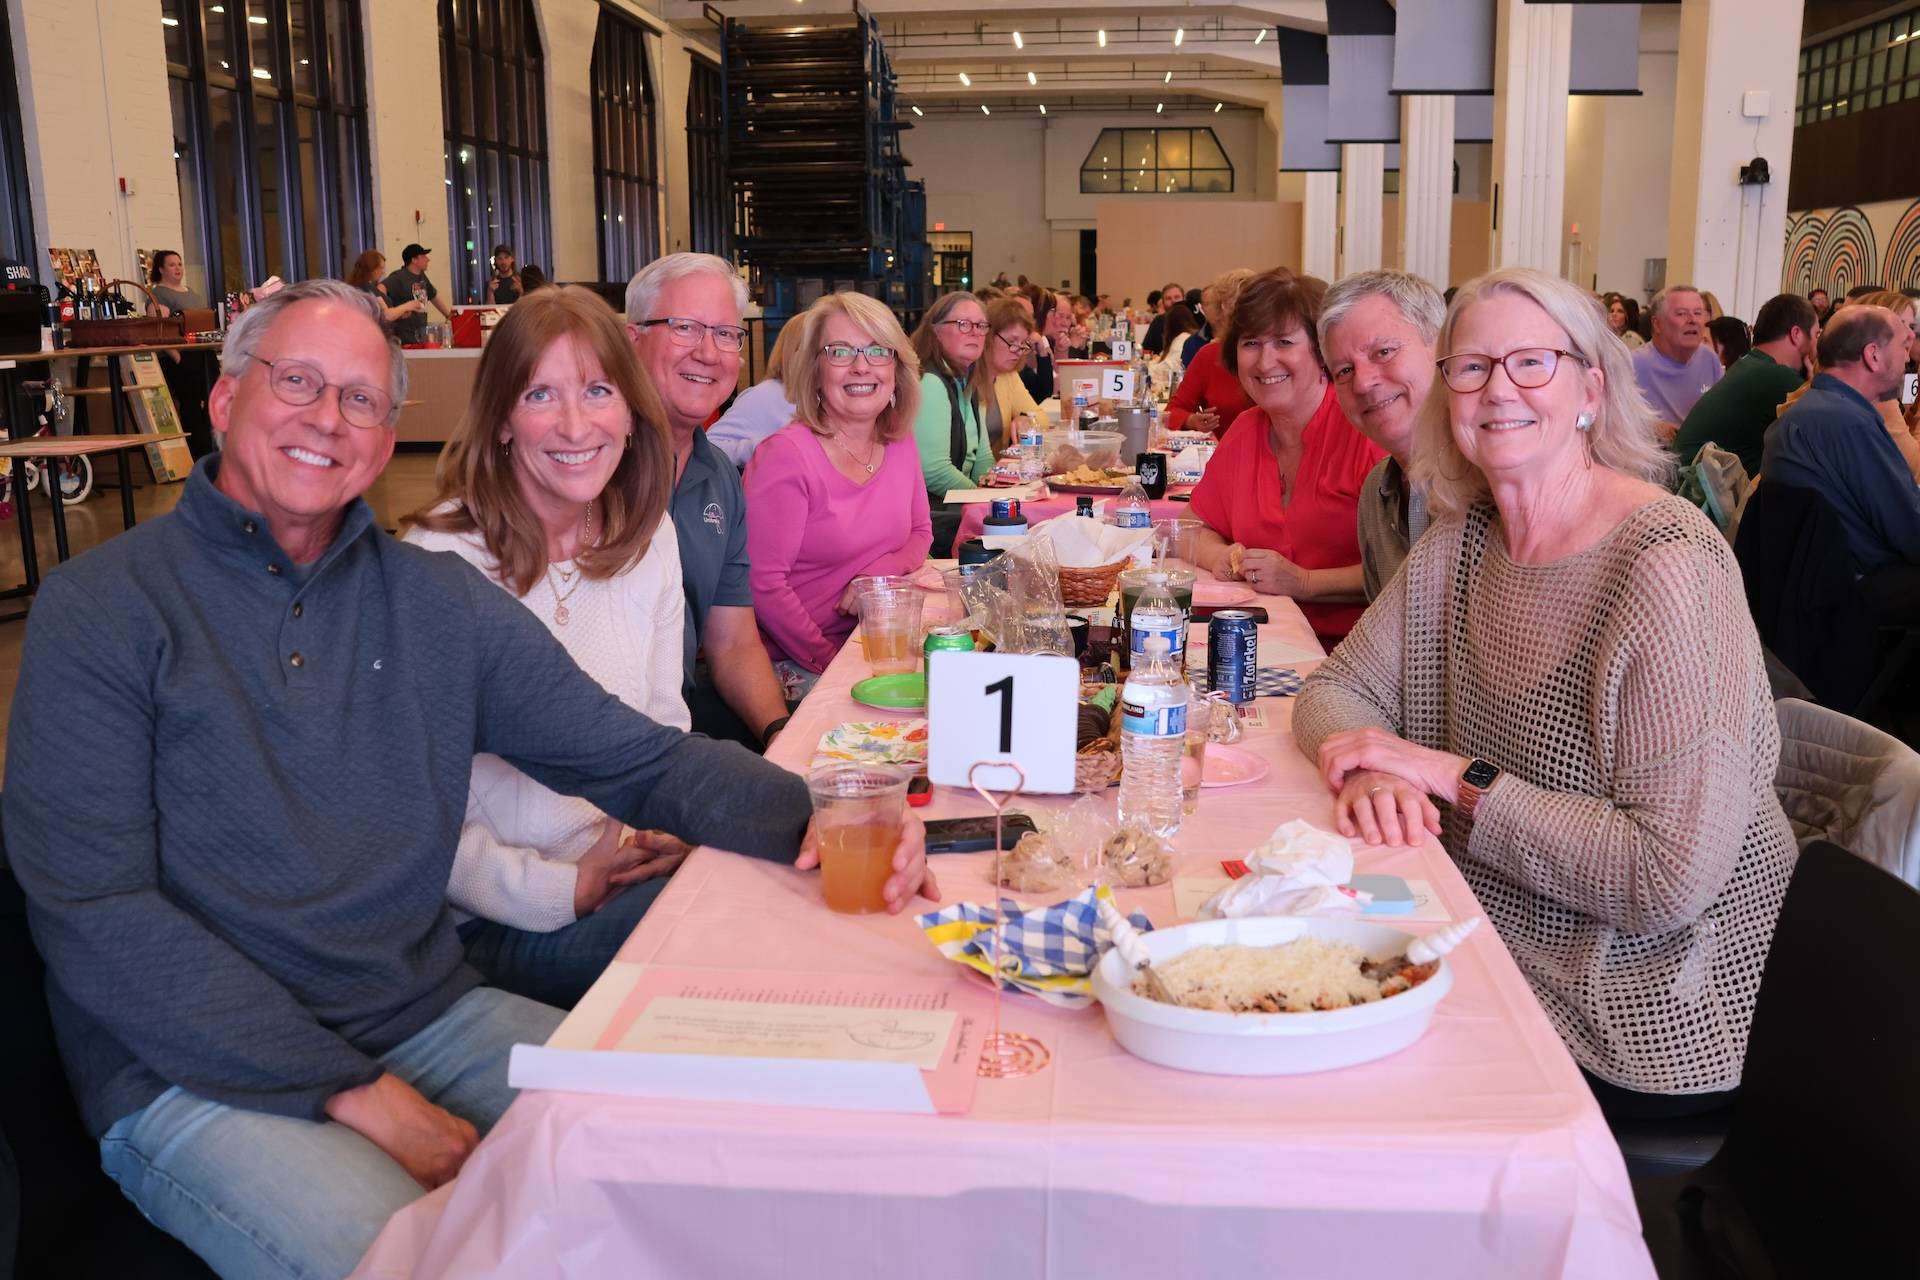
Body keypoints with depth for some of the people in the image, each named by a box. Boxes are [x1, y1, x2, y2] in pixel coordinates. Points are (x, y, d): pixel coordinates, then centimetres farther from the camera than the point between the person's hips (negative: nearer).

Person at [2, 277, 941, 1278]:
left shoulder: (439, 602, 5)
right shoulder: (100, 610, -6)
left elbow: (635, 756, 1)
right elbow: (93, 914, -13)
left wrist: (806, 817, -20)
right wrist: (351, 1092, -18)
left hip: (432, 1021, 4)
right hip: (195, 1075, -4)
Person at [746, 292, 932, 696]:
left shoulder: (901, 444, 5)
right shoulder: (787, 455, -15)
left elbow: (920, 534, 16)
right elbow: (763, 583, -17)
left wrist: (879, 572, -6)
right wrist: (830, 663, -15)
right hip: (796, 668, -6)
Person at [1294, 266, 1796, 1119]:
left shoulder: (1668, 567, -21)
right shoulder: (1463, 538, 2)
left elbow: (1670, 879, -25)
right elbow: (1335, 690, 5)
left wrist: (1455, 777, -21)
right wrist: (1369, 772, -17)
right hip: (1493, 945, 6)